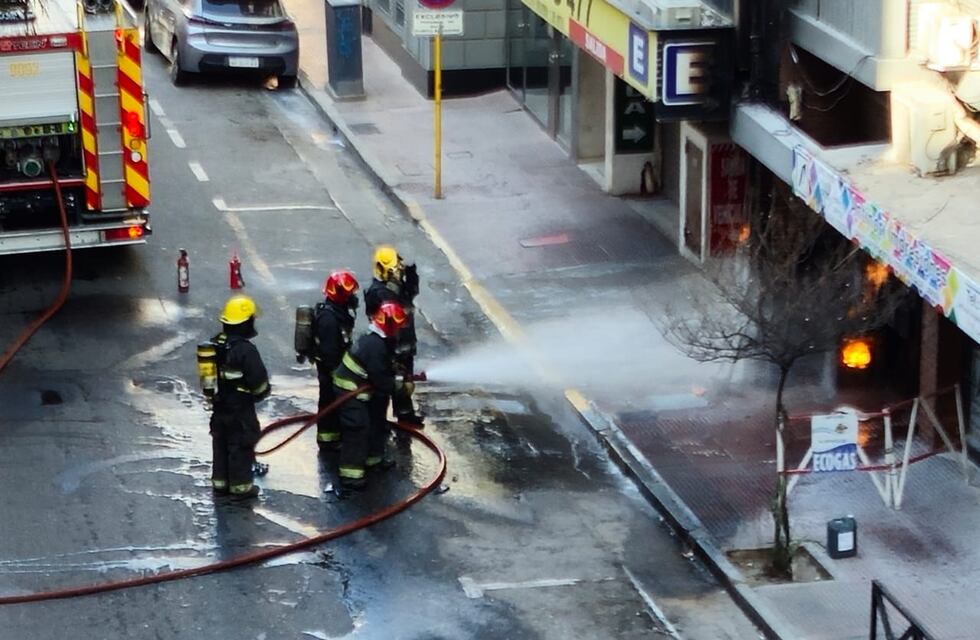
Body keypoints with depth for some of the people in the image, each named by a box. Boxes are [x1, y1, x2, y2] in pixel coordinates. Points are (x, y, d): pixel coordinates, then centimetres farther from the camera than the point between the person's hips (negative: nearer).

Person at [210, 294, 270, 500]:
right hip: (241, 408, -7)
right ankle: (241, 486, 12)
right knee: (241, 445, 4)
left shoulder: (214, 344, -1)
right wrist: (264, 391, 2)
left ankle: (220, 481, 27)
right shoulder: (245, 349, -25)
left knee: (220, 443, 17)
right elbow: (258, 380, -19)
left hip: (218, 405, 7)